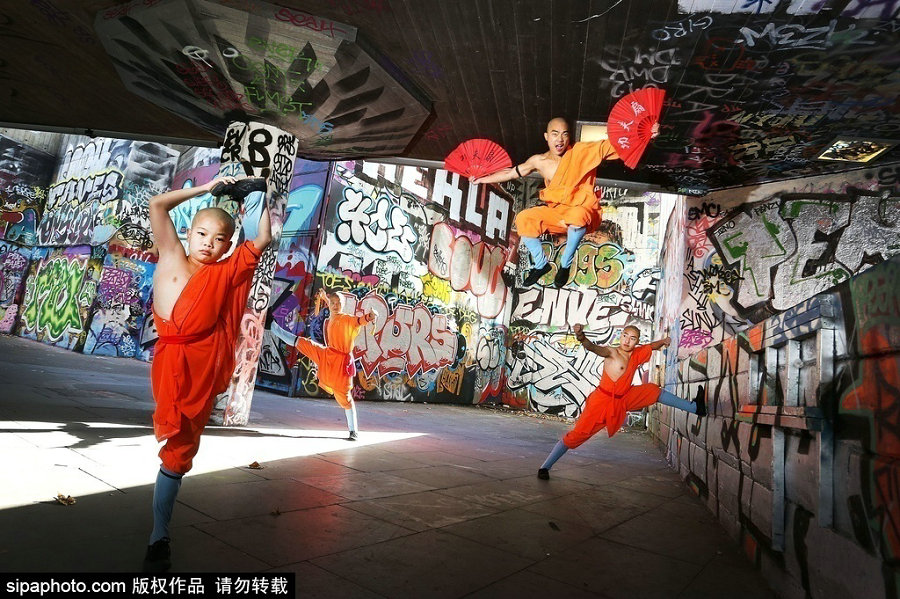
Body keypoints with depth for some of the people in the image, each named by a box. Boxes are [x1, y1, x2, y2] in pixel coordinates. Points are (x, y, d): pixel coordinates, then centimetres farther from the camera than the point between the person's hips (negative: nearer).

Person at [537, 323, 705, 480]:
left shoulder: (637, 354, 2)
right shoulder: (612, 353, -19)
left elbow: (651, 346, 26)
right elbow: (593, 347, -42)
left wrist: (663, 341, 10)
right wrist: (581, 337, -60)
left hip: (623, 400, 7)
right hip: (602, 401, -7)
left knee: (654, 391, 9)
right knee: (578, 434, -12)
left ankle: (695, 408, 27)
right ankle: (545, 467, -5)